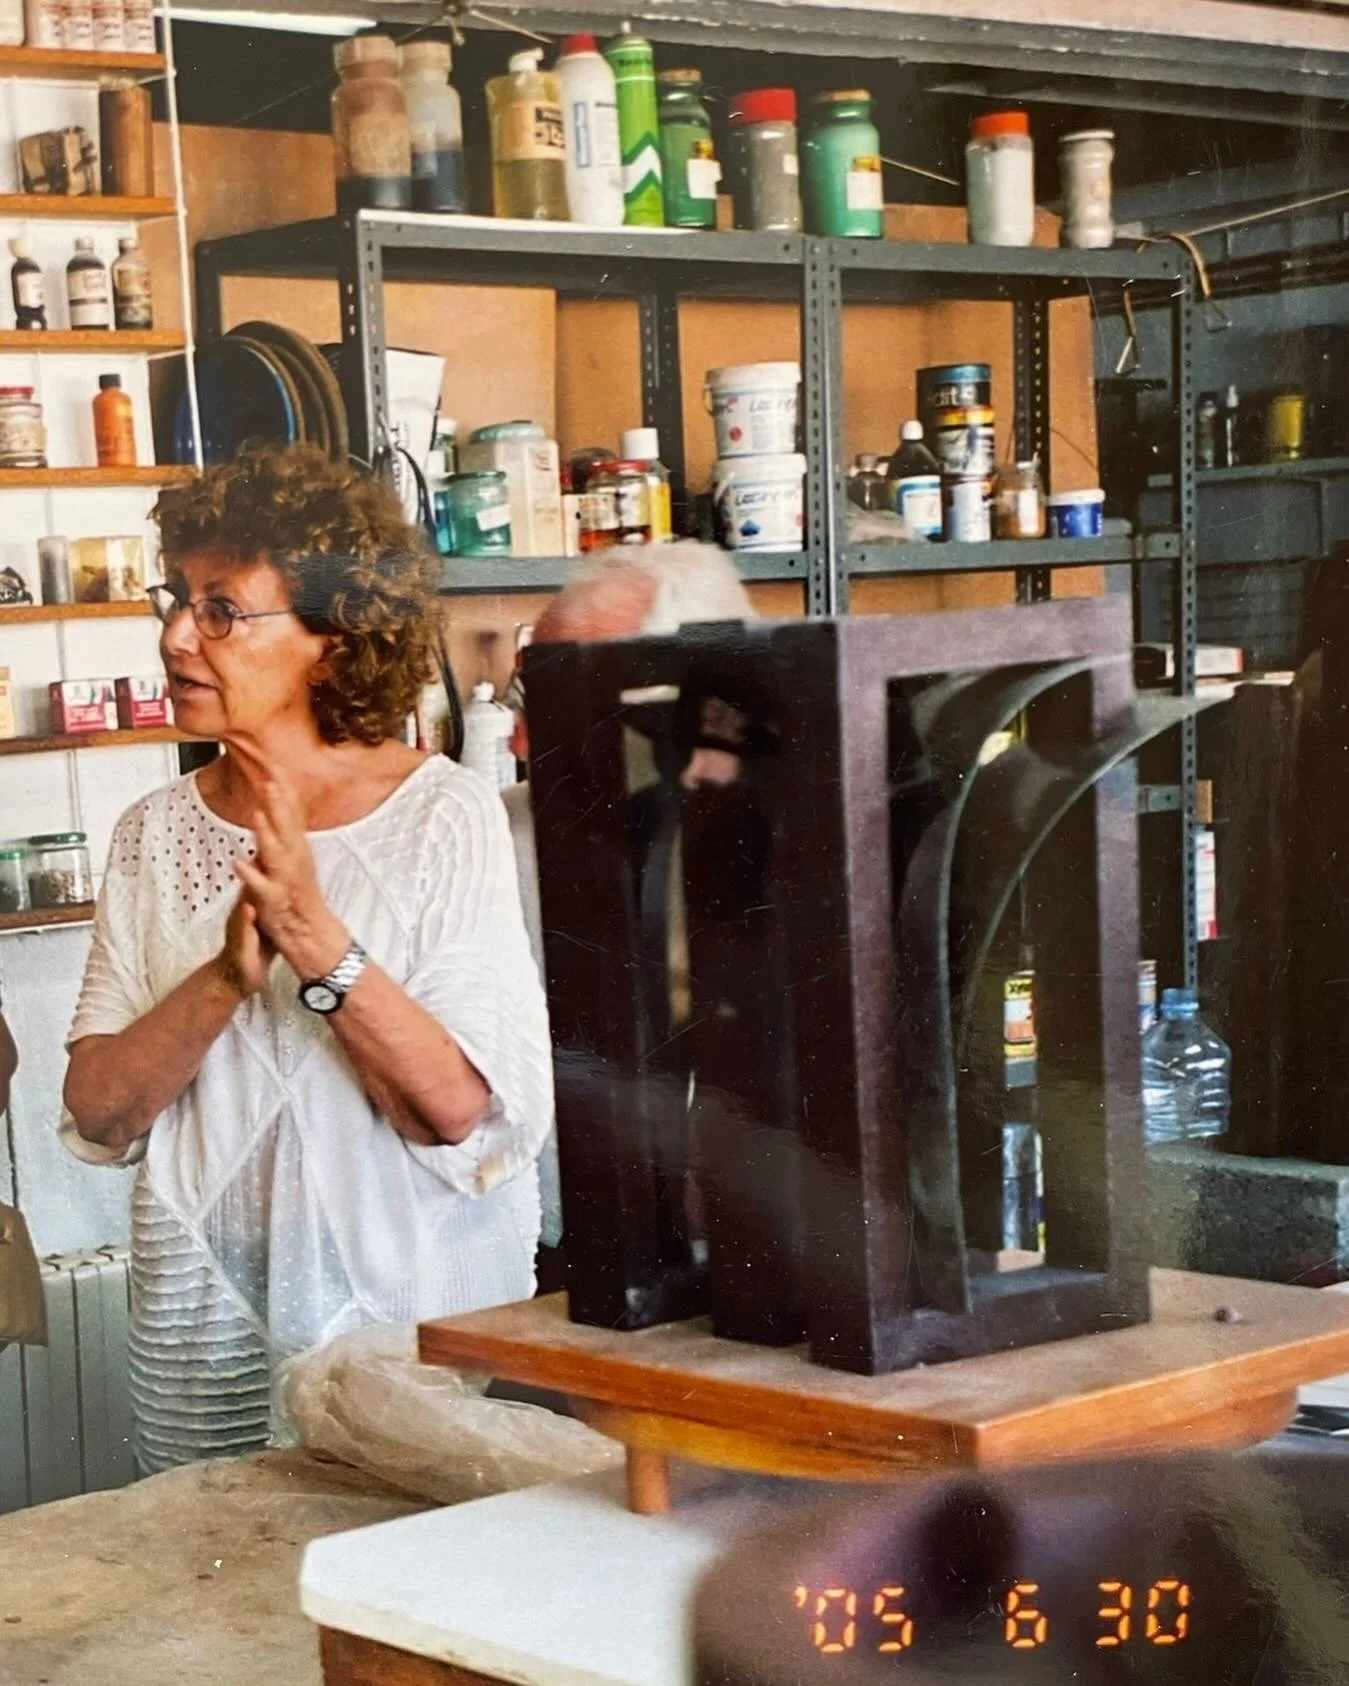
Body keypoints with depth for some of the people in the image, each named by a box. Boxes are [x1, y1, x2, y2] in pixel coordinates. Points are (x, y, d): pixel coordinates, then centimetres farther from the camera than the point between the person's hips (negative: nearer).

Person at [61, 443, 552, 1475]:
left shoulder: (446, 818, -7)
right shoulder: (156, 835, 5)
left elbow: (466, 1115, -15)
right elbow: (97, 1115, -2)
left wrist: (317, 938, -25)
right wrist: (226, 979, -17)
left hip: (424, 1311, -3)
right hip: (208, 1333, 3)